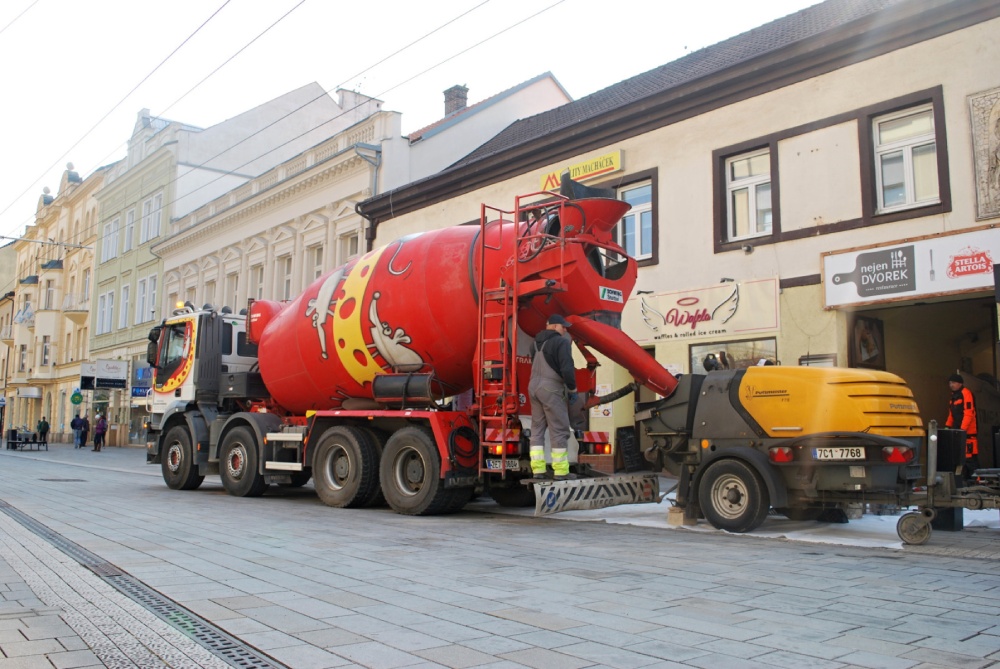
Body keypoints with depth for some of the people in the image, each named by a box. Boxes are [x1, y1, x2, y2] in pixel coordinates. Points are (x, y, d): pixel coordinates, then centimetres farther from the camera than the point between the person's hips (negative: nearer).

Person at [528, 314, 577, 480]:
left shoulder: (536, 342, 16)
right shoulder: (561, 342, -10)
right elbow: (567, 368, -18)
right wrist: (572, 389, -3)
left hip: (534, 386, 8)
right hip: (551, 389, -8)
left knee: (537, 428, 11)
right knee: (559, 430, -2)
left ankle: (537, 469, 10)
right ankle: (561, 471, -1)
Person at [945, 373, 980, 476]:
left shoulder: (966, 394, -10)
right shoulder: (953, 396, 18)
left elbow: (968, 414, -18)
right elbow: (951, 414, 21)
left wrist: (962, 429, -22)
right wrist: (947, 426, 11)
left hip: (968, 432, -9)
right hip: (958, 432, 9)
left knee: (970, 458, -11)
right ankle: (966, 478, 16)